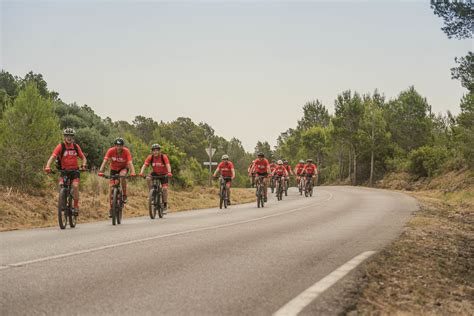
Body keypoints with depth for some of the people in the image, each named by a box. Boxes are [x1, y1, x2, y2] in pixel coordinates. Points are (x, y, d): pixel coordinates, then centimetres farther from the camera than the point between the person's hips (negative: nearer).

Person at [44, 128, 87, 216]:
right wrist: (47, 167, -34)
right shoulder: (60, 146, -8)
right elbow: (52, 157, -18)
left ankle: (76, 206, -9)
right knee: (61, 185, -24)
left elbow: (83, 158, 5)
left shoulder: (76, 146, 1)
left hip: (74, 170, 1)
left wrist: (83, 165, -17)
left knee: (75, 186, -21)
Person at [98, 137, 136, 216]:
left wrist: (133, 172, -53)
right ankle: (111, 208, 3)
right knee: (111, 187, -9)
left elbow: (130, 162, -36)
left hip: (123, 168, -1)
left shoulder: (126, 151, -26)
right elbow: (105, 161, -31)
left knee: (122, 175, -36)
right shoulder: (111, 150, -24)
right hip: (113, 169, 1)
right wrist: (101, 171, -46)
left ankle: (124, 195, -17)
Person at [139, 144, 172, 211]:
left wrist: (169, 173, -54)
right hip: (155, 173, 2)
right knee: (148, 178, -29)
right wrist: (141, 173, -44)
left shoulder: (164, 157, -22)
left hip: (163, 174, -2)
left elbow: (168, 165, -35)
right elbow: (145, 165, -26)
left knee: (164, 188, -16)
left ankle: (165, 203, 1)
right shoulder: (150, 157, -16)